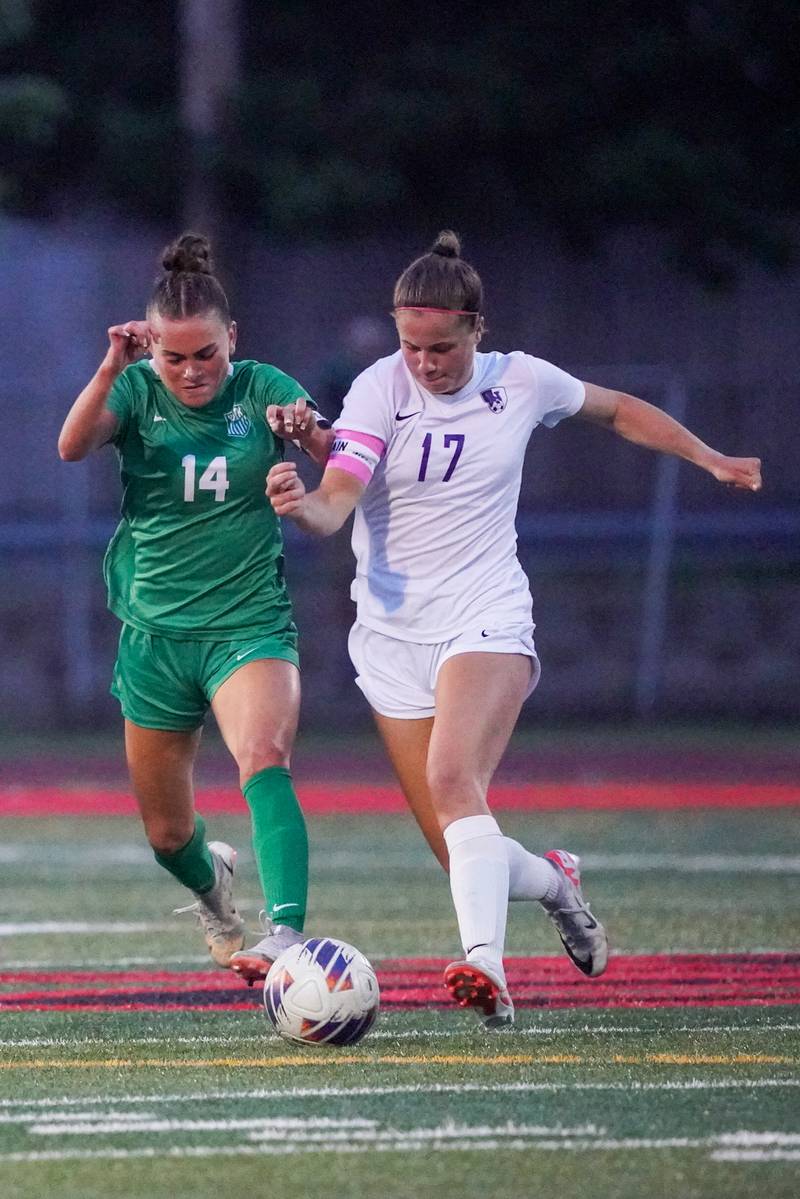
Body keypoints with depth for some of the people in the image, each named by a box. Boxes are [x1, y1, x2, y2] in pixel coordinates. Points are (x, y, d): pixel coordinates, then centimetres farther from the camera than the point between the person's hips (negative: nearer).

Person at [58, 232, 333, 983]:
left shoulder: (262, 390, -3)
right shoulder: (138, 391, -3)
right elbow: (73, 446, -22)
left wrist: (311, 431, -37)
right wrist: (110, 371, -38)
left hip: (249, 624, -2)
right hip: (155, 632, 2)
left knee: (264, 761, -31)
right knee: (167, 835, 13)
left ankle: (286, 933, -44)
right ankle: (212, 880, 48)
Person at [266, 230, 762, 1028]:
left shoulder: (522, 383, -1)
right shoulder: (380, 389, -8)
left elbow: (621, 412, 20)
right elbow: (337, 501, -21)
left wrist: (712, 460, 18)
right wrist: (301, 506, -43)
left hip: (486, 623, -1)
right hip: (392, 635, 1)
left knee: (452, 779, -30)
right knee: (462, 852, 0)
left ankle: (485, 966, -43)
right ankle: (553, 881, 34)